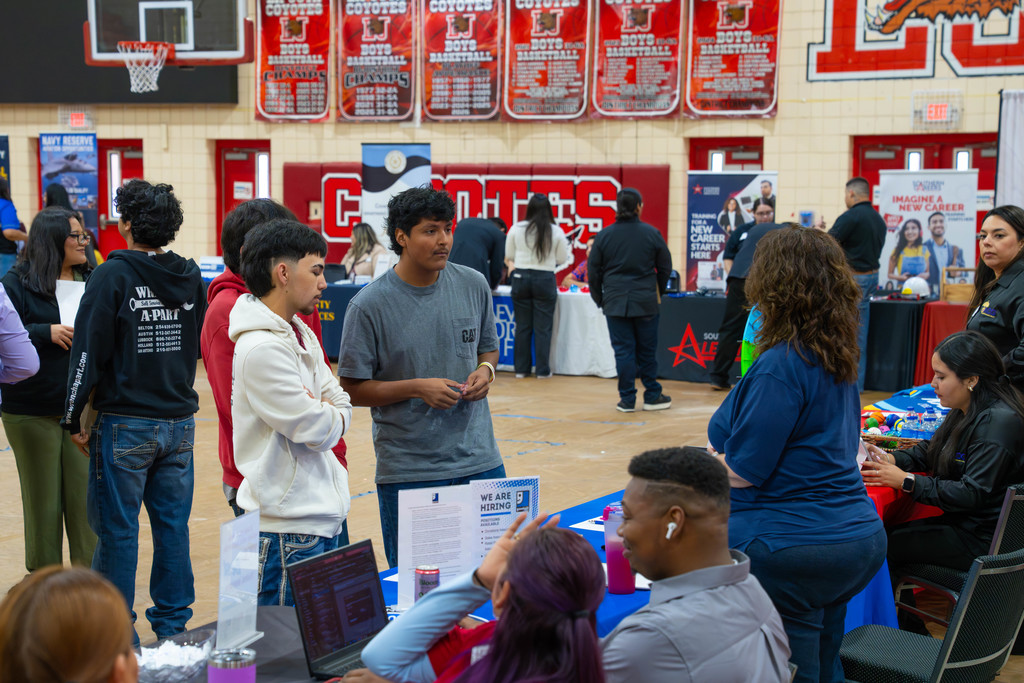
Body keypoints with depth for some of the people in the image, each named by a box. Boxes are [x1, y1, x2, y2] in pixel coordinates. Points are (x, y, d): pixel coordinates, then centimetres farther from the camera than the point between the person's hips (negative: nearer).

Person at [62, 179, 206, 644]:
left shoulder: (113, 275, -12)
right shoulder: (191, 276, 4)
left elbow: (89, 350, -11)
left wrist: (74, 418, -4)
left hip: (126, 426, -5)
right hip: (180, 421, 5)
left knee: (118, 530, 4)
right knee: (173, 526, 11)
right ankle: (172, 623, 19)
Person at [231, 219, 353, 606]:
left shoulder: (302, 333, 12)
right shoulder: (261, 348, -20)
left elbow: (342, 407, 13)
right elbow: (317, 430, -18)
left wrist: (319, 413, -8)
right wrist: (327, 415, 3)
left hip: (324, 513, 10)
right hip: (289, 526, -10)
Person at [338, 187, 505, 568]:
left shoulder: (474, 286, 3)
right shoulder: (369, 305, -10)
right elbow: (352, 389, -6)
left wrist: (486, 370, -4)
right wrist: (417, 388, -17)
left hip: (480, 461, 3)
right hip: (407, 471, -3)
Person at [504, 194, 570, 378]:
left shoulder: (516, 229, -2)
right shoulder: (556, 232, -5)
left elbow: (509, 256, 7)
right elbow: (562, 259, 3)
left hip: (520, 278, 2)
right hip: (545, 279, -2)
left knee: (522, 326, 9)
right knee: (543, 328, 4)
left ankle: (521, 368, 13)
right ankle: (543, 370, 7)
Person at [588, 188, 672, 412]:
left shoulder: (604, 235, -2)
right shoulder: (651, 233, -3)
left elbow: (593, 272, 3)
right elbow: (665, 268, 6)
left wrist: (599, 299, 15)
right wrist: (657, 292, 21)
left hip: (615, 302, 0)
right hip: (646, 302, 0)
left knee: (623, 350, 4)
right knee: (647, 350, 10)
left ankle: (627, 399, 5)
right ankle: (652, 396, 17)